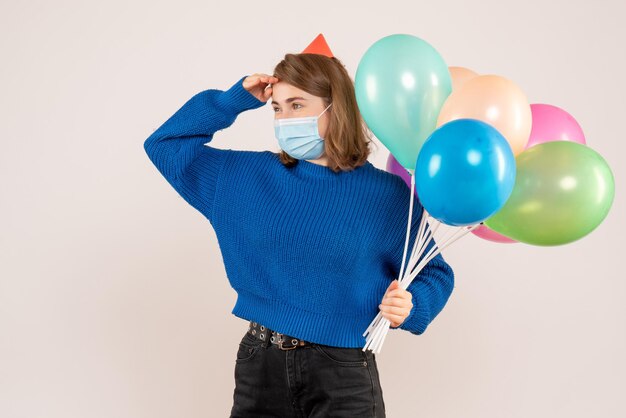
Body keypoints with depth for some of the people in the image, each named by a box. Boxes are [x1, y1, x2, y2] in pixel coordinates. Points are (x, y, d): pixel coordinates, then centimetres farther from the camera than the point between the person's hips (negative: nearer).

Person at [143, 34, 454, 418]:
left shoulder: (388, 196, -6)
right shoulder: (248, 175, 4)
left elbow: (434, 274, 2)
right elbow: (165, 144, 11)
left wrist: (409, 306, -20)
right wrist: (234, 100, 1)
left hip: (342, 374, -3)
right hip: (258, 365, 3)